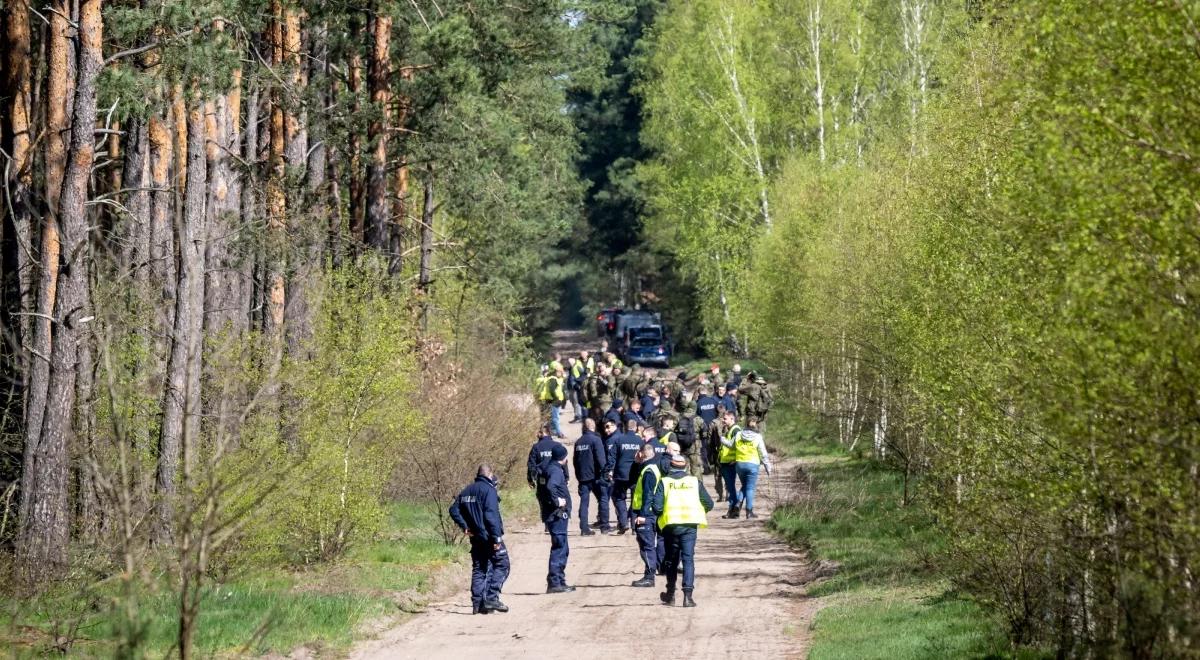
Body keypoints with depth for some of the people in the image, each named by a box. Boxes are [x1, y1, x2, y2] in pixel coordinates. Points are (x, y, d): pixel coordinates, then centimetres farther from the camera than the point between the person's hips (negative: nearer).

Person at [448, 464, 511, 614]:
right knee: (501, 564, 0)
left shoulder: (466, 491, 12)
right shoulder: (488, 490, -12)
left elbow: (454, 510, 12)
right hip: (489, 537, -7)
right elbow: (491, 515, -20)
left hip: (476, 538, 7)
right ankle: (491, 598, -11)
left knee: (479, 569, 11)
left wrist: (465, 526, 9)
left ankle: (477, 603, 8)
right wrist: (496, 538, -20)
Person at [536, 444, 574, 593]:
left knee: (562, 548, 17)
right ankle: (554, 583, -8)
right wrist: (557, 501, -23)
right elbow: (550, 486, -35)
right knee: (559, 548, -7)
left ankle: (560, 581, 22)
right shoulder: (556, 470, -16)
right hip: (558, 514, -10)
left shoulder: (546, 467, 12)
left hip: (550, 514, 10)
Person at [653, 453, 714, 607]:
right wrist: (700, 512, 24)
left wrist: (661, 515, 14)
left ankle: (670, 594, 25)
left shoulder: (664, 482, 1)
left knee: (671, 559, 16)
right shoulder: (694, 482, 5)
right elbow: (709, 504, 6)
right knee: (688, 559, -1)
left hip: (671, 525, 0)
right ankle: (688, 595, -14)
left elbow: (657, 507, -7)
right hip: (690, 525, 0)